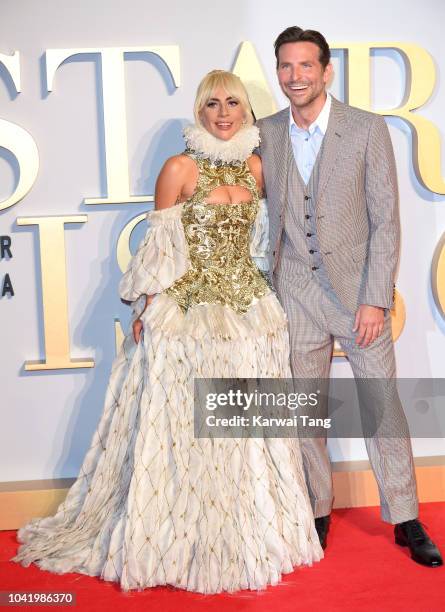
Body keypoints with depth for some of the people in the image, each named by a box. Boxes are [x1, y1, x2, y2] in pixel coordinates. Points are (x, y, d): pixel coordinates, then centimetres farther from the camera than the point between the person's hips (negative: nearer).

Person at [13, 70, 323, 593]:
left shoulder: (255, 165, 9)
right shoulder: (180, 167, -5)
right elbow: (160, 246, -6)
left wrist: (255, 292, 13)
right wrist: (147, 309, -9)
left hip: (249, 309, 5)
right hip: (189, 311, -5)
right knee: (188, 426, 0)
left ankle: (249, 536, 26)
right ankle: (180, 543, 16)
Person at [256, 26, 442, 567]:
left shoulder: (368, 129, -5)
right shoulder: (265, 135, 4)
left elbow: (385, 221, -6)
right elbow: (265, 216, 10)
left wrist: (375, 299, -12)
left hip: (357, 288, -2)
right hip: (296, 293, 2)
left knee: (383, 406, 3)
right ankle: (317, 512, 26)